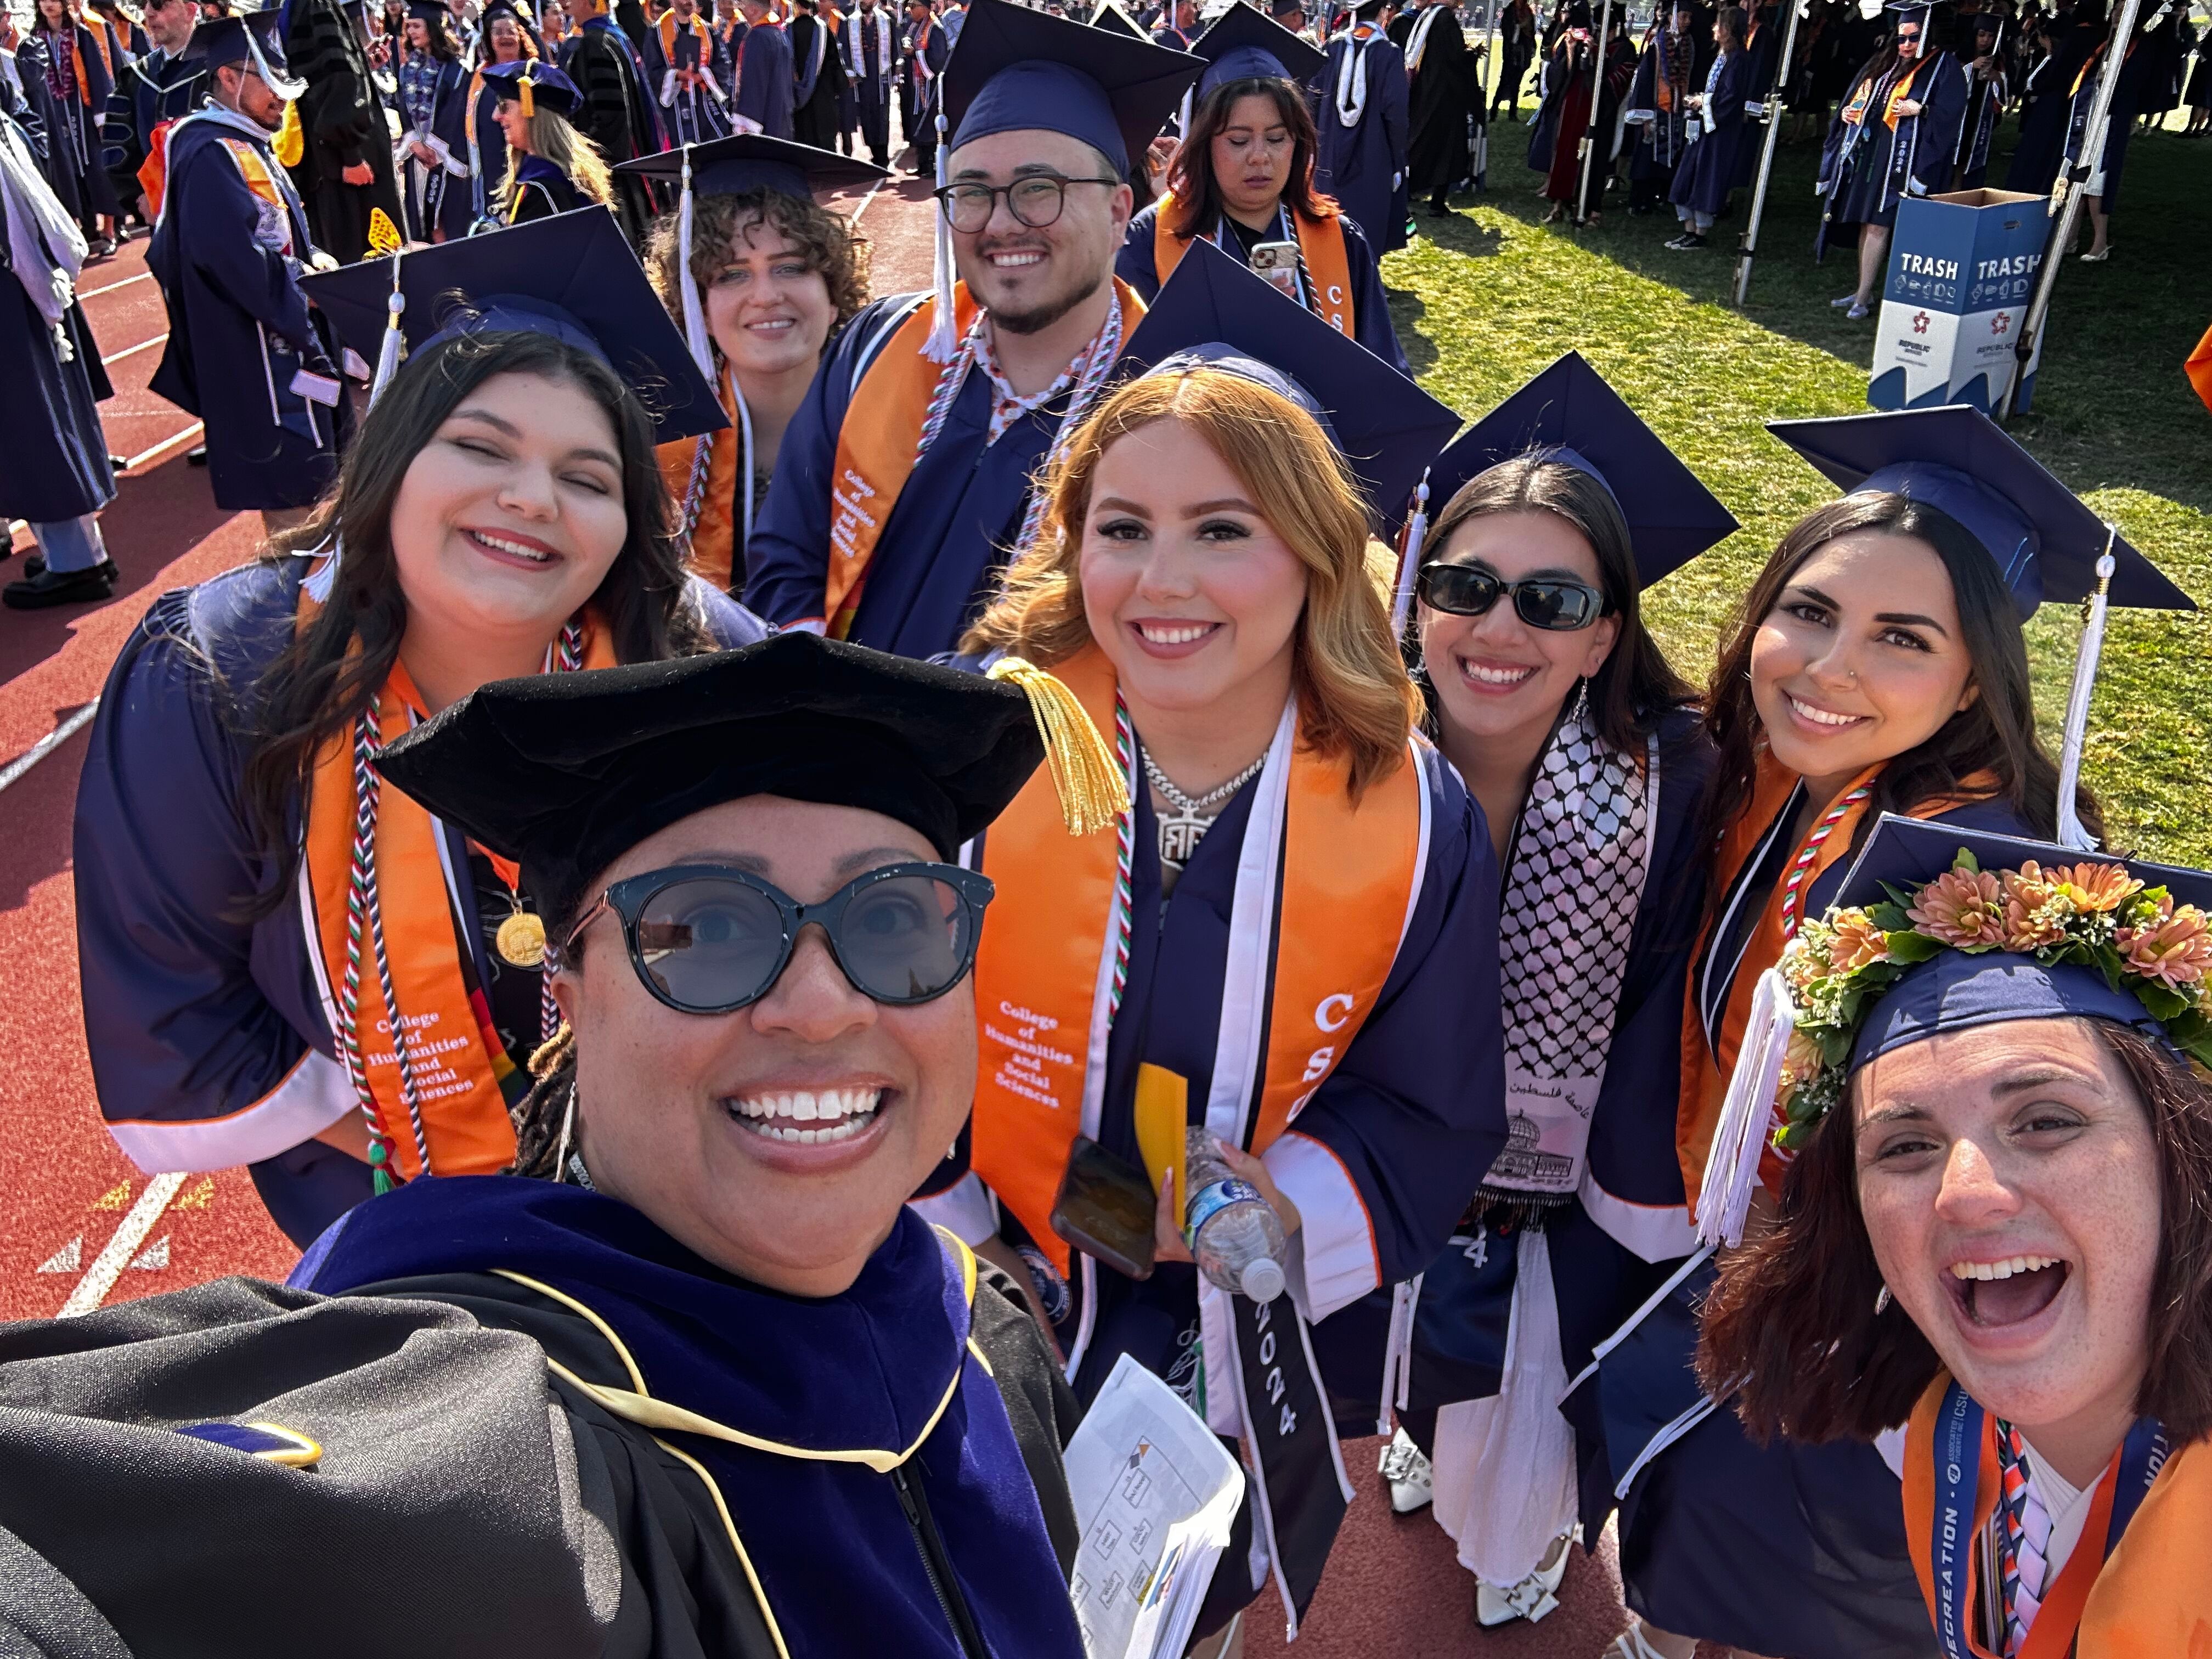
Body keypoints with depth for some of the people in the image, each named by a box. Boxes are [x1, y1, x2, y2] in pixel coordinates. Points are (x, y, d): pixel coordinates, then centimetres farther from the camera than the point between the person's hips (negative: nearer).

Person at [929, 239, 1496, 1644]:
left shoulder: (1415, 821, -16)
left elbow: (1431, 1118, -6)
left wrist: (1295, 1207, -23)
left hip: (1248, 1356, 1)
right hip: (973, 1330, 0)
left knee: (1193, 1609, 28)